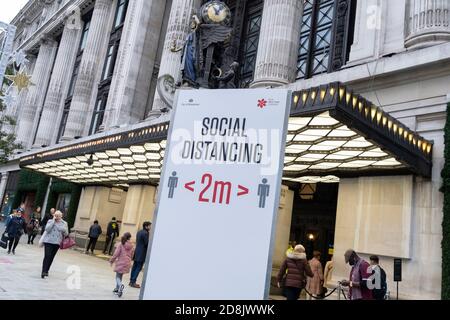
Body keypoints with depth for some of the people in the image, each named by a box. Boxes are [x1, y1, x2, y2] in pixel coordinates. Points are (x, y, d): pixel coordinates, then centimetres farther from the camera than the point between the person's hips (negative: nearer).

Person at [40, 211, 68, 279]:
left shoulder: (64, 223, 6)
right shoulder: (50, 221, 2)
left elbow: (66, 234, 8)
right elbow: (47, 229, -14)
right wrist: (53, 221, -13)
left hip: (57, 242, 3)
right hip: (48, 241, -2)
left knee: (51, 257, 9)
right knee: (47, 256, -13)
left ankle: (46, 271, 22)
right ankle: (44, 271, -13)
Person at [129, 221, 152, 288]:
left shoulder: (139, 232, 14)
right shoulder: (146, 233, -16)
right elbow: (147, 243, -17)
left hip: (137, 252, 9)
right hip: (142, 253, -9)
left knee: (135, 267, 12)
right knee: (138, 268, -4)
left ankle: (131, 281, 17)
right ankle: (133, 282, -3)